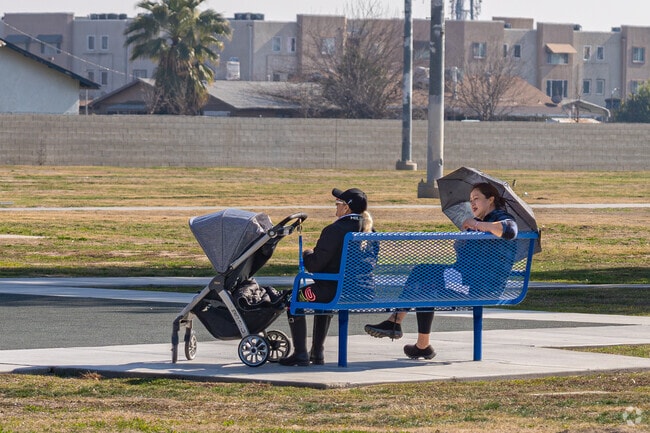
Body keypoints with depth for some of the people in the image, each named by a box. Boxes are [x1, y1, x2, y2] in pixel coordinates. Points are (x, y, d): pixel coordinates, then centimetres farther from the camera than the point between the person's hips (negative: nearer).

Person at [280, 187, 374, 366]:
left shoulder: (335, 230, -19)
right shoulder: (368, 230, 4)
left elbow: (314, 265, -19)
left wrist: (307, 254, 6)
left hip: (335, 290, -8)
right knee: (324, 295, 38)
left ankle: (300, 355, 14)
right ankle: (317, 354, 39)